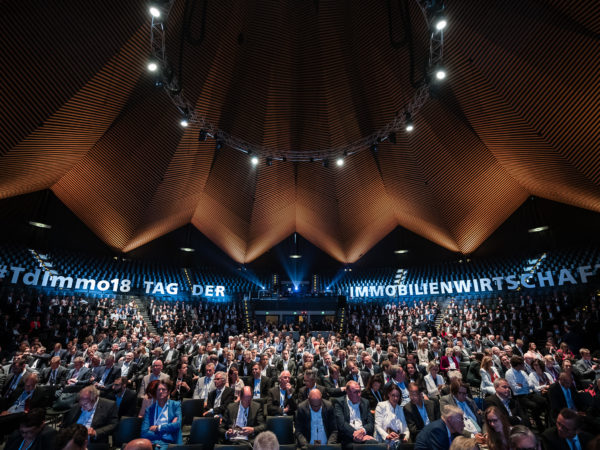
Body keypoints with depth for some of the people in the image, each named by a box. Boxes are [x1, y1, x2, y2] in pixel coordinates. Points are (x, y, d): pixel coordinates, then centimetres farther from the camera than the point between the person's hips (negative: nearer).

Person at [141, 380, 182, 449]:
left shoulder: (176, 405, 10)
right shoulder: (149, 409, 12)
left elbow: (178, 424, -3)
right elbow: (144, 433, 2)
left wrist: (158, 428, -1)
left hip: (170, 443, -1)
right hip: (152, 443, 1)